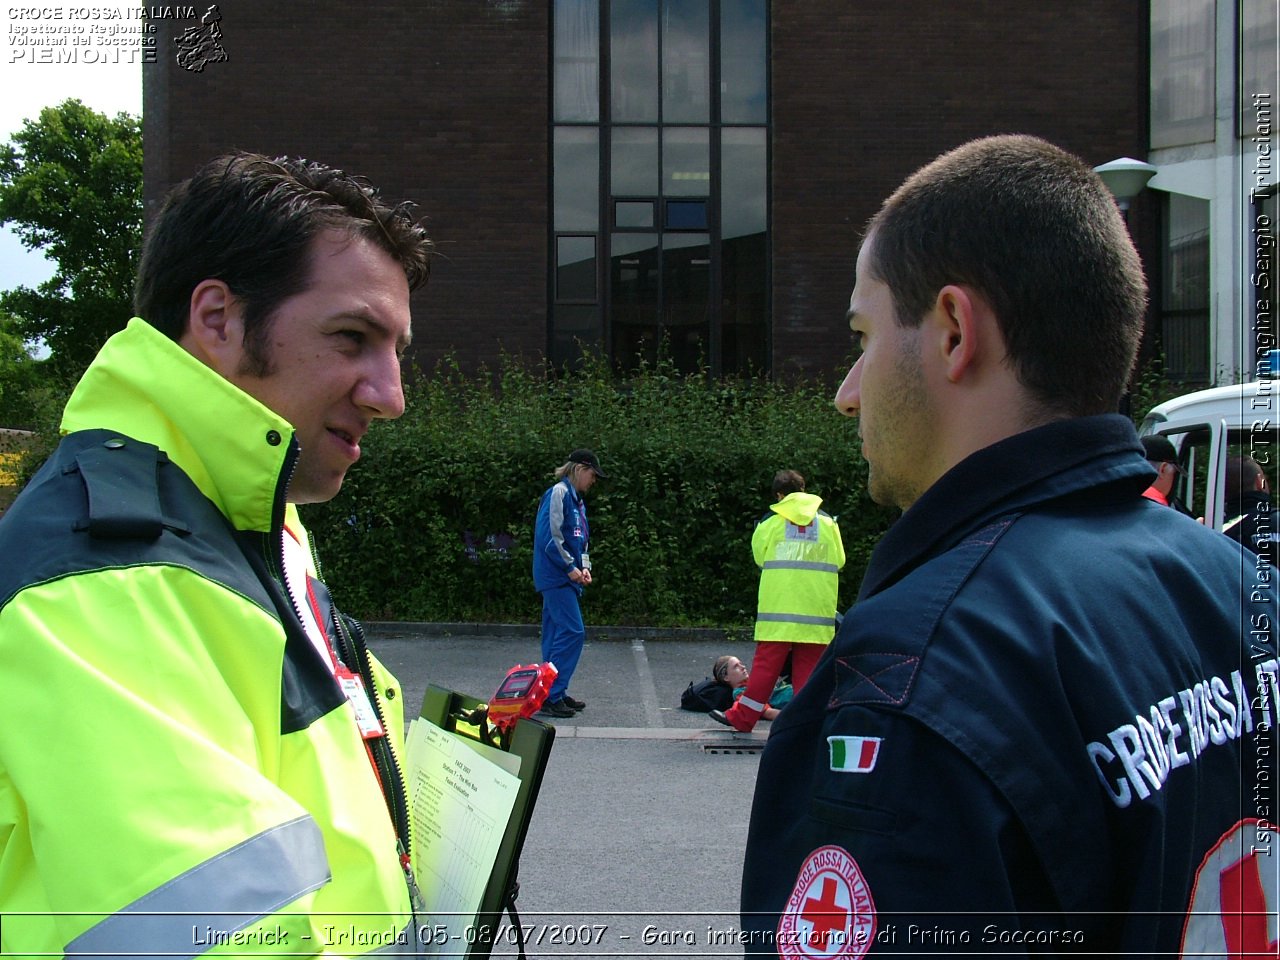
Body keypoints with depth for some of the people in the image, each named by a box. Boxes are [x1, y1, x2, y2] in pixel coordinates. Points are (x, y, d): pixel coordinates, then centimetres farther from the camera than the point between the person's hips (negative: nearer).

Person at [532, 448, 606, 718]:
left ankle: (555, 694, 15)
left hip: (567, 577, 9)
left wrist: (584, 566, 7)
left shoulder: (576, 499, 18)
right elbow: (550, 535, -18)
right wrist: (570, 567, -14)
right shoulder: (558, 493, -10)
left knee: (557, 634, 11)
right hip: (555, 575, -9)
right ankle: (550, 695, -12)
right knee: (572, 632, -13)